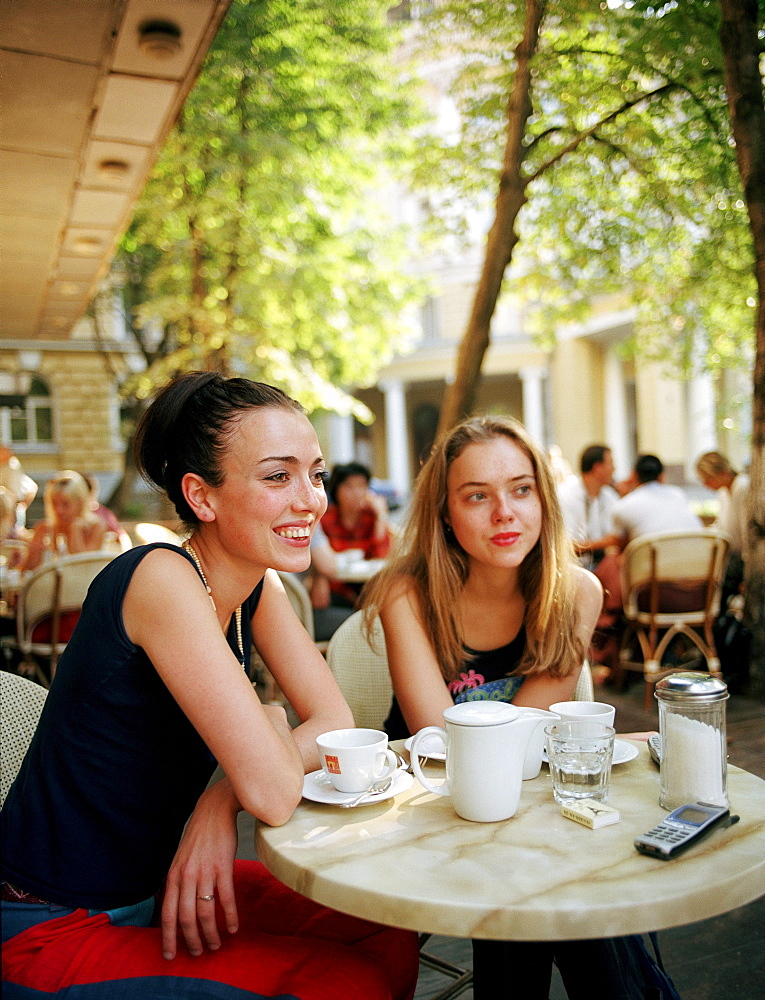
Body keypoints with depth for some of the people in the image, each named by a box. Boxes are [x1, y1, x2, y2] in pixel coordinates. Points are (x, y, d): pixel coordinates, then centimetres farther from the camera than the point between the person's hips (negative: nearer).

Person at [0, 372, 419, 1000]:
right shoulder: (162, 580, -29)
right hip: (53, 930, -7)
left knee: (388, 942, 3)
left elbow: (336, 724, -4)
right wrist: (269, 720, -10)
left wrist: (225, 797, -20)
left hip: (158, 887, 7)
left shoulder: (259, 586, -3)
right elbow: (274, 794, -31)